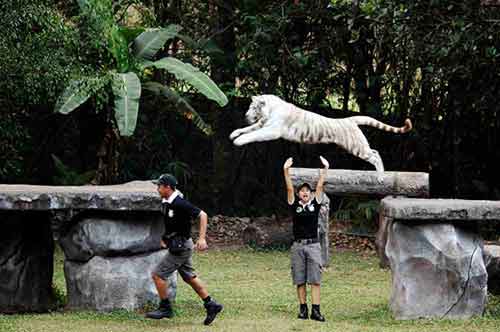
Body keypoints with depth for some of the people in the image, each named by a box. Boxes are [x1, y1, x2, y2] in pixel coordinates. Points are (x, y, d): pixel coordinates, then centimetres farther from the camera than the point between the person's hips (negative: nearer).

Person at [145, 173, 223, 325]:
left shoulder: (180, 204, -22)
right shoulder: (166, 203, 7)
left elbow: (202, 215, -21)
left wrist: (202, 238, -26)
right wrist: (165, 238, 16)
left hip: (181, 247, -10)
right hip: (176, 245, 10)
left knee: (158, 274, -6)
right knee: (189, 277, 15)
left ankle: (165, 308, 5)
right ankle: (211, 305, 19)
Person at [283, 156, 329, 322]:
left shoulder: (315, 204, 7)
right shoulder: (294, 205, 6)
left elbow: (320, 186, 0)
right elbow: (289, 188, -3)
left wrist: (325, 169, -9)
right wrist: (286, 171, -14)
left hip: (313, 245, -1)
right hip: (298, 245, 1)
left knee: (315, 279, -5)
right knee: (300, 280, 4)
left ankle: (315, 310, -8)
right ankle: (303, 309, 10)